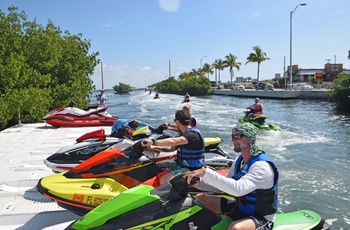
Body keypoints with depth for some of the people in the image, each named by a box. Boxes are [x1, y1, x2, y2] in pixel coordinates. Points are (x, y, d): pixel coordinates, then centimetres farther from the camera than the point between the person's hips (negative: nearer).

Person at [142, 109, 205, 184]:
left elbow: (173, 141, -37)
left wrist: (153, 142, -39)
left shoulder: (193, 134, -22)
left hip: (192, 169, -10)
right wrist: (154, 147, 6)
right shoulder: (184, 134, 11)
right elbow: (172, 148, 16)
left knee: (164, 180, -28)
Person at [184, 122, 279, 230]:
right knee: (199, 198, 5)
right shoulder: (240, 160, 1)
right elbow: (224, 186, 5)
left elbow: (238, 189, -42)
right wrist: (200, 183, -11)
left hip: (261, 217, -8)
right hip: (240, 206, 8)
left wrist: (206, 172, -43)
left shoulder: (262, 166, -26)